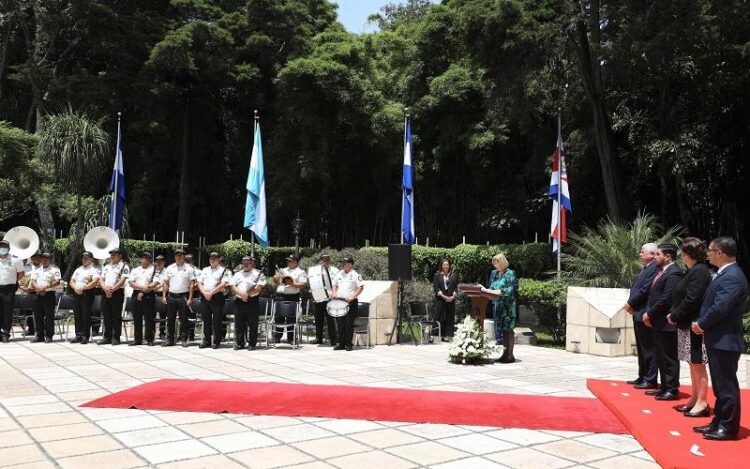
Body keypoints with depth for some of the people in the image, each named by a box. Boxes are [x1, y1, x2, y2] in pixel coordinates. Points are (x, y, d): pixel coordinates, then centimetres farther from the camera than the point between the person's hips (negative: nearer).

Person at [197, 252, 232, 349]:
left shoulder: (224, 270, 1)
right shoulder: (205, 270, 19)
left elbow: (223, 284, -11)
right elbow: (199, 283, 13)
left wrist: (211, 293, -15)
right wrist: (204, 293, -6)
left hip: (217, 296, -5)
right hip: (204, 297, 5)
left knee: (217, 321, -4)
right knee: (206, 320, 8)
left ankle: (216, 341, 2)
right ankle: (206, 341, 15)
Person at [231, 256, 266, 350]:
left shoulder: (258, 274, 5)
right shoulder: (237, 274, 18)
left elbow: (259, 287, -7)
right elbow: (233, 287, 7)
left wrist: (248, 294, -12)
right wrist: (241, 294, -11)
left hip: (252, 302, -4)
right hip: (239, 302, 4)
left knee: (253, 325, -1)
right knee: (239, 324, 5)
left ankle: (252, 344, 5)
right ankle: (239, 343, 13)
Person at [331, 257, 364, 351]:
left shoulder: (355, 275, -4)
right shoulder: (339, 274, 13)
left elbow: (361, 287, -9)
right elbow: (335, 285, 23)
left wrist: (352, 297, -17)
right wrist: (334, 293, 4)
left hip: (351, 302, -6)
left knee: (349, 324, -3)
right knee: (340, 323, 8)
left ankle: (349, 344, 5)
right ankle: (341, 344, 16)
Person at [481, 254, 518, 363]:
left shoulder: (510, 274, -7)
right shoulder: (495, 274, 14)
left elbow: (507, 291, -16)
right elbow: (492, 288, 19)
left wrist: (488, 291, -18)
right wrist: (485, 290, -2)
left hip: (508, 306, -6)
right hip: (498, 305, 7)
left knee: (508, 329, -5)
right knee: (503, 330, 9)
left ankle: (510, 355, -1)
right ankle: (505, 354, 15)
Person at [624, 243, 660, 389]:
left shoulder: (654, 268, -13)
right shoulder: (645, 268, 17)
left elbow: (645, 289, -20)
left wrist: (630, 303, -10)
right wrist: (631, 304, 2)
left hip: (645, 314, -10)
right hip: (638, 313, 10)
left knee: (649, 348, -3)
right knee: (642, 348, 15)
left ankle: (650, 380, 3)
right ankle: (642, 377, 23)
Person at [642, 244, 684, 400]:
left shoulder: (674, 273, -16)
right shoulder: (661, 271, 15)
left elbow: (666, 299, -21)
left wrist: (649, 314, -13)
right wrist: (648, 313, 4)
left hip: (666, 323, -10)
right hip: (657, 322, 10)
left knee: (669, 358, 0)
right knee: (661, 357, 16)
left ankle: (672, 389, 8)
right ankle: (664, 387, 25)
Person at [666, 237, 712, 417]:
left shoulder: (699, 271, -16)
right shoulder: (693, 271, 14)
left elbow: (691, 300, -22)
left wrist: (675, 316, -13)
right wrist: (674, 315, 4)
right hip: (687, 324, 10)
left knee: (698, 364, -3)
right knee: (693, 364, 15)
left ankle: (702, 403, 5)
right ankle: (695, 399, 24)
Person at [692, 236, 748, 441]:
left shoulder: (732, 276, -19)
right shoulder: (726, 274, 13)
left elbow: (720, 308, -25)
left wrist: (701, 324, -11)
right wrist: (702, 324, 4)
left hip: (725, 340, -10)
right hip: (718, 339, 10)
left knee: (726, 385, 0)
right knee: (720, 385, 16)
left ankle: (728, 427, 9)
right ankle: (719, 423, 25)